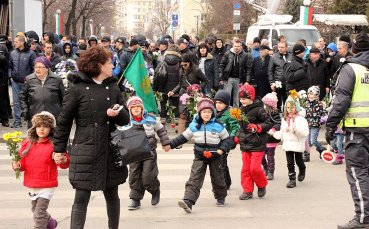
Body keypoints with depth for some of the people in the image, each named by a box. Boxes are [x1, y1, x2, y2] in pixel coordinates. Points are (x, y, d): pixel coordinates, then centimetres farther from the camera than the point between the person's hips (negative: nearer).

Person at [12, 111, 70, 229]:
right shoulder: (27, 143, 3)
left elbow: (65, 163, -18)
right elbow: (23, 161, 11)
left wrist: (62, 160, -41)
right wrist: (18, 165, -11)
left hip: (46, 187, -6)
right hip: (31, 185, 6)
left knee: (39, 214, -9)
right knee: (35, 210, 25)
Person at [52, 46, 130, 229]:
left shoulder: (112, 87, 9)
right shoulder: (77, 88, -6)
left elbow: (125, 119, 11)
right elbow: (64, 121, -2)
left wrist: (117, 113, -11)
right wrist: (59, 149, -3)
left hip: (110, 151, 5)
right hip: (85, 152, -5)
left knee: (112, 196, 15)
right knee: (81, 198, -4)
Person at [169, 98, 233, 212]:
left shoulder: (218, 125, -8)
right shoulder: (194, 125, -2)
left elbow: (227, 139, 1)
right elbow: (183, 137, 9)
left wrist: (222, 150, -16)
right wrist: (170, 145, 5)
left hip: (215, 157, -1)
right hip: (200, 157, 1)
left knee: (217, 179, 14)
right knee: (194, 179, -11)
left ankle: (220, 198, 38)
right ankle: (188, 202, -22)